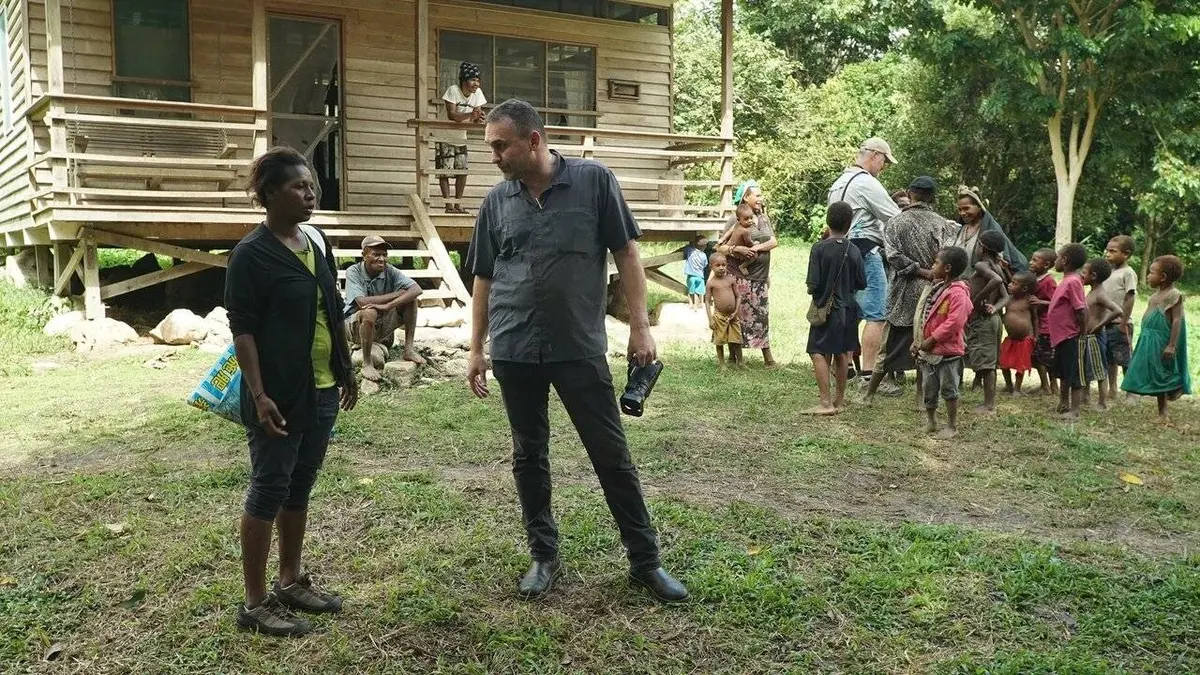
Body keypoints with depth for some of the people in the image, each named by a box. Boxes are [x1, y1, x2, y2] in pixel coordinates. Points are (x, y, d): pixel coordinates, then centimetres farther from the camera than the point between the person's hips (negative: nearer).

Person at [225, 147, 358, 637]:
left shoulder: (317, 242, 9)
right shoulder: (251, 254, -12)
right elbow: (242, 330, -15)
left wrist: (346, 369, 17)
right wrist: (259, 396, -20)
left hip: (321, 390, 7)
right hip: (280, 395, -7)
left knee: (299, 487, 16)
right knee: (268, 490, 2)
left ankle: (291, 580, 30)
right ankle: (255, 602, 13)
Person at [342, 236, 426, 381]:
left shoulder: (390, 271, -8)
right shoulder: (353, 272, -17)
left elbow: (416, 289, -22)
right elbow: (362, 302, -31)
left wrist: (388, 305, -36)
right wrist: (396, 294, -24)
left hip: (382, 325, 4)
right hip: (356, 324, -4)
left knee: (410, 299, -12)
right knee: (369, 313, -38)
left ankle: (408, 349, -9)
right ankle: (367, 363, -22)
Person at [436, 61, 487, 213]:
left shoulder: (477, 93, -6)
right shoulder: (453, 90, -21)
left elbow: (476, 118, -7)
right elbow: (451, 115, -29)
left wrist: (478, 118, -32)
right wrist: (470, 115, -43)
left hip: (461, 138, 5)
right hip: (445, 137, -5)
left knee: (462, 171, 2)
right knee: (445, 171, -6)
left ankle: (458, 204, 11)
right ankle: (449, 205, -3)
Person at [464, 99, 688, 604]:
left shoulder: (594, 181, -4)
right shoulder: (496, 202, 6)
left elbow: (626, 254, -2)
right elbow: (484, 279, 11)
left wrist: (639, 324, -7)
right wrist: (476, 349, 10)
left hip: (580, 348, -3)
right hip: (514, 351, 3)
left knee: (612, 456, 4)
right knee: (529, 457, 11)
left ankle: (646, 561, 16)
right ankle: (544, 557, 27)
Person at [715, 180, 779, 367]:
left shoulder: (764, 217, 10)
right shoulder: (735, 219, -6)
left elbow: (774, 241, 1)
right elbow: (720, 247, -10)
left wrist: (756, 248, -15)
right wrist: (736, 249, -26)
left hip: (761, 276, 5)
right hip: (741, 277, -5)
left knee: (762, 316, 8)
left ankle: (768, 356, 13)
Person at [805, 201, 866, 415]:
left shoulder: (819, 248, -14)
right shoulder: (853, 251, -3)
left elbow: (813, 283, -16)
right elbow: (862, 283, 1)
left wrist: (813, 293, 6)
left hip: (825, 308, -4)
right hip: (847, 308, 5)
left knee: (819, 353, -2)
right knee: (841, 354, 14)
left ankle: (826, 403, -9)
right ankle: (839, 400, 23)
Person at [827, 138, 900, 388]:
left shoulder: (838, 182, 20)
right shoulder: (867, 182, -10)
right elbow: (896, 219, -8)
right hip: (866, 254, -10)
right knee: (876, 316, -8)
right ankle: (868, 375, -10)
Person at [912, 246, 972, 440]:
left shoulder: (957, 293, -19)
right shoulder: (937, 288, 11)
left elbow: (953, 322, -27)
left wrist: (932, 340, -22)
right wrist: (920, 340, 12)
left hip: (948, 351, -9)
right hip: (928, 350, 9)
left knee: (949, 389, 3)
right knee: (929, 389, 15)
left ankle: (952, 426, 14)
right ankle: (930, 422, 29)